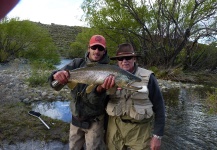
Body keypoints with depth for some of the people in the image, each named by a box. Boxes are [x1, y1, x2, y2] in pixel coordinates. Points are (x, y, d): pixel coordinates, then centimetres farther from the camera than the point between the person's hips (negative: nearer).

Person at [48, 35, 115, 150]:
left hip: (94, 121, -3)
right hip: (76, 118, 4)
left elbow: (95, 101, -24)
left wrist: (100, 89, -46)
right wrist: (57, 76, -35)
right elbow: (56, 86, -11)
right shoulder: (77, 63, -4)